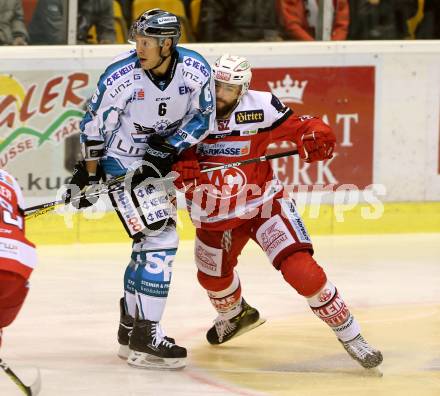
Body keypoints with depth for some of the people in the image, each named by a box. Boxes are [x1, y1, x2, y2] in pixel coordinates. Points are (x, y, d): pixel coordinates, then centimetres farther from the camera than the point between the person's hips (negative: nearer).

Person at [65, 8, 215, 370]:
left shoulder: (196, 70, -15)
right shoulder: (120, 77, -24)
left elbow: (203, 117, -5)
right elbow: (94, 126, -12)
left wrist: (169, 150, -18)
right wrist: (89, 176, -6)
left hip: (161, 161, 6)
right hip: (122, 162, -6)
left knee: (152, 243, 15)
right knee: (160, 239, -16)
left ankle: (130, 326, 30)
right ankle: (145, 336, -16)